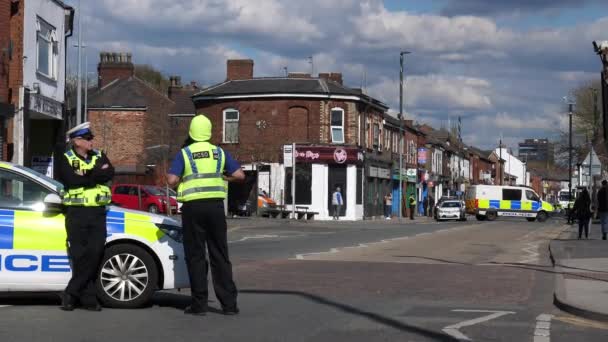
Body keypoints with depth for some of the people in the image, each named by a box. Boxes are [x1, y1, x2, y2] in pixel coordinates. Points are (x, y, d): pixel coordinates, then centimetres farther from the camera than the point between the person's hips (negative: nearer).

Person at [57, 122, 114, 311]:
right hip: (77, 213, -3)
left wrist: (87, 175, -13)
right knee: (80, 256, -4)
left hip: (98, 212, 3)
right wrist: (97, 175, -7)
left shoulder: (99, 157, 15)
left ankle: (72, 294, 3)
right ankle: (88, 297, 4)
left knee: (95, 254, -4)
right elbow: (72, 180, -13)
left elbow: (110, 173, -4)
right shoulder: (66, 159, 4)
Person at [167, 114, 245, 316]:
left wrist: (183, 179, 10)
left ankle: (199, 304, 2)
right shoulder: (220, 153, 7)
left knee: (196, 256, 3)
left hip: (193, 207, -3)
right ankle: (229, 303, 5)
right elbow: (239, 176, 3)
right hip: (216, 206, 3)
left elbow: (171, 180, -11)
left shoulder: (184, 154, -2)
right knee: (220, 255, 7)